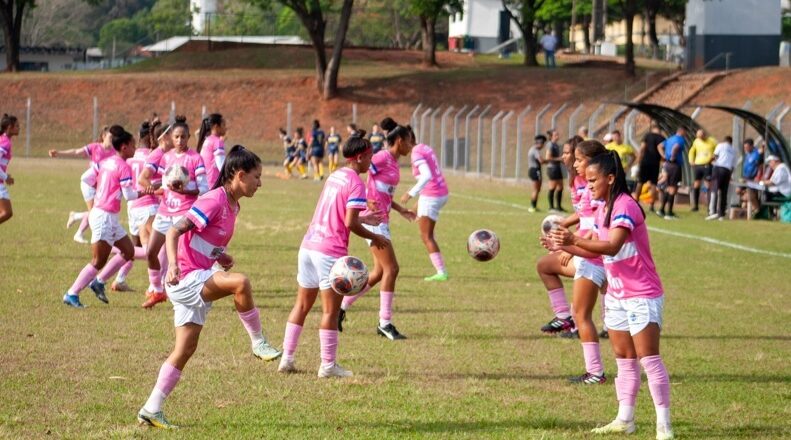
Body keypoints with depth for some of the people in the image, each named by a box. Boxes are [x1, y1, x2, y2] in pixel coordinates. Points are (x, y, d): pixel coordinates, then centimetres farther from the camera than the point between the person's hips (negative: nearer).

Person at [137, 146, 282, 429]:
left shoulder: (232, 205, 12)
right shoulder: (214, 201, -17)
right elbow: (174, 231, -21)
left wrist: (220, 256, 5)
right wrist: (173, 265, -35)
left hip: (198, 284, 10)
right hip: (187, 279, -10)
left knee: (185, 349, 8)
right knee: (240, 282, -31)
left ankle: (151, 410, 12)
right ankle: (259, 343, -16)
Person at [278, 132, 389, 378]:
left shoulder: (334, 176, 14)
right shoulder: (355, 183, -11)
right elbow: (350, 223, -17)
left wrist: (363, 218, 31)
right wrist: (374, 238, -4)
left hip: (309, 245, 8)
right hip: (330, 251, -8)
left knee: (302, 305, 14)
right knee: (331, 310, 0)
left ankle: (287, 359, 16)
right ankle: (328, 366, 5)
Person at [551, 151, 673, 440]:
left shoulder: (625, 206, -19)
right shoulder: (603, 210, 10)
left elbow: (612, 246, -32)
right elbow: (595, 250, 12)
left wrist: (574, 240, -40)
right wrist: (565, 246, 0)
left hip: (642, 296, -9)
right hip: (616, 295, 9)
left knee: (649, 358, -10)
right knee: (624, 360, 12)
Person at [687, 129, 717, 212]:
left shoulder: (712, 141, -1)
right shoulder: (696, 141, 12)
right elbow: (692, 151, 25)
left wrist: (713, 157, -12)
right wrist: (691, 161, 13)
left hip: (707, 165, -4)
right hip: (697, 165, 4)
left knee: (708, 185, -8)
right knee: (696, 185, 4)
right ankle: (695, 205, 13)